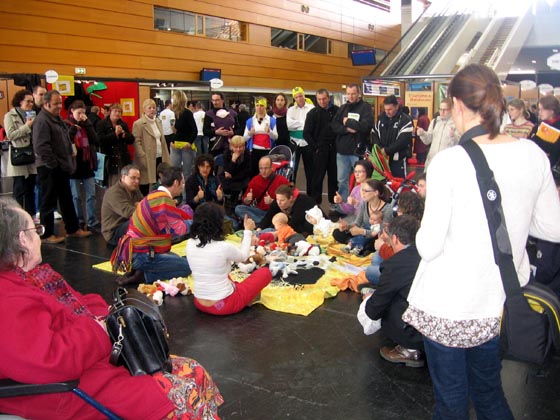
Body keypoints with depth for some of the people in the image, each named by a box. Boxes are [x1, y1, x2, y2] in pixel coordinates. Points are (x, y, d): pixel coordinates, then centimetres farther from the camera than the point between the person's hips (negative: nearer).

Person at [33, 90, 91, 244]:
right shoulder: (42, 120, -17)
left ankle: (73, 229, 27)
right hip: (49, 168, -10)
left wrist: (71, 151, 11)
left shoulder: (57, 118, 15)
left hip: (62, 167, 10)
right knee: (49, 202, 0)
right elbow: (41, 146, -25)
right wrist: (53, 164, -21)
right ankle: (47, 234, 10)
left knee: (67, 200, 17)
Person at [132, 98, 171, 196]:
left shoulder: (158, 121, 16)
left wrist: (166, 156, 14)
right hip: (148, 159, -6)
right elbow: (136, 142, -11)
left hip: (160, 158, 7)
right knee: (145, 187, 1)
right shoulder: (138, 124, -6)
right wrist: (143, 158, -18)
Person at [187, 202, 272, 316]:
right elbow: (243, 256, 2)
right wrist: (248, 231, 15)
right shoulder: (224, 247, -21)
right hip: (224, 305, -6)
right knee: (265, 272, 8)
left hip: (200, 304, 6)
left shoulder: (190, 244, -6)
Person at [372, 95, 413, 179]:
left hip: (398, 160, -5)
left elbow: (403, 140, -17)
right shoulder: (381, 118, 11)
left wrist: (386, 150, -18)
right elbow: (375, 133, 13)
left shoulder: (405, 120, -8)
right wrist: (379, 149, -5)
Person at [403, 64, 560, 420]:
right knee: (489, 390, 26)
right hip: (499, 300, 5)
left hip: (449, 303, -5)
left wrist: (425, 229, 2)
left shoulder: (449, 162, -20)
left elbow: (430, 246, -18)